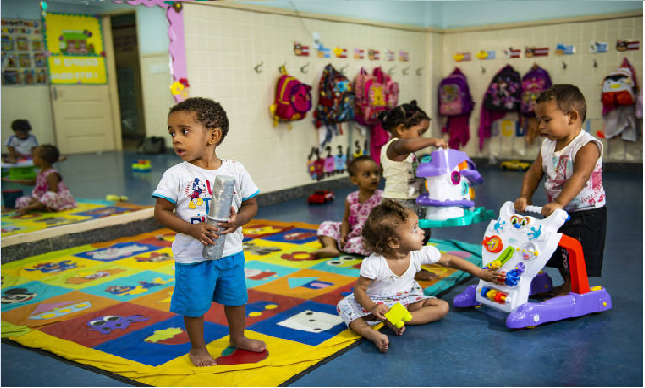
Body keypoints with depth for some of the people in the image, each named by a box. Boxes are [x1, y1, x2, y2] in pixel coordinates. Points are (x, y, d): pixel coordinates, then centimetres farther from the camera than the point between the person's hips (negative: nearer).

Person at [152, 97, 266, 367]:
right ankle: (197, 347, 35)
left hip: (231, 251, 3)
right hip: (192, 255, -2)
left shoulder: (235, 170, -6)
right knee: (194, 305, 11)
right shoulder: (176, 175, -12)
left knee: (236, 298, 19)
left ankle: (237, 337, 45)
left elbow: (251, 203, 2)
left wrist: (238, 219, -19)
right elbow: (161, 212, -10)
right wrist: (192, 229, -24)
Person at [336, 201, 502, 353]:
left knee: (442, 307, -16)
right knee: (345, 305, -28)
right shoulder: (374, 264, -29)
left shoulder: (420, 254, -18)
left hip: (406, 299, 4)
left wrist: (481, 273, -5)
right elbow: (359, 289, -21)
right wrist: (372, 308, -40)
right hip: (377, 301, -4)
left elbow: (449, 260, -5)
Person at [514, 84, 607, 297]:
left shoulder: (587, 145, -24)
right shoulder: (547, 145, 0)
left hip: (587, 215, -8)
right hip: (559, 213, 8)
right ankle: (567, 285, 43)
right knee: (560, 255, 22)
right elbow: (534, 172, 2)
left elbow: (580, 176, -38)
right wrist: (525, 196, -15)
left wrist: (559, 203, -49)